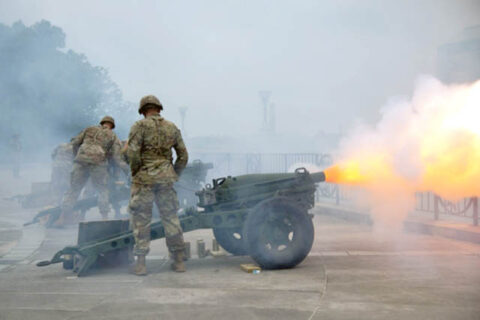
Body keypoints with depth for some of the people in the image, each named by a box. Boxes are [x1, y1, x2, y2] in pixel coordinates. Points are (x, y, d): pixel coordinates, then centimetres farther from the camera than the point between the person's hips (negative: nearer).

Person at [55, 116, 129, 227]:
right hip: (98, 163, -2)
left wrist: (77, 156, 30)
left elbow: (75, 143, 16)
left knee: (73, 189, 8)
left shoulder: (90, 129, 21)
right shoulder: (112, 136, 15)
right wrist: (126, 169, 14)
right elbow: (116, 156, 8)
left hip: (81, 161, 2)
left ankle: (64, 216, 4)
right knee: (103, 190, 12)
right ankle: (104, 216, 3)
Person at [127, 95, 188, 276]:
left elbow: (132, 153, -14)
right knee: (170, 217, 10)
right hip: (166, 178, 4)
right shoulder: (172, 128, 10)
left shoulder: (140, 125, -4)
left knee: (141, 220, 2)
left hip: (144, 178, -4)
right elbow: (183, 156, 11)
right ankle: (179, 261, 13)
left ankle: (140, 263, 3)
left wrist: (136, 172, 0)